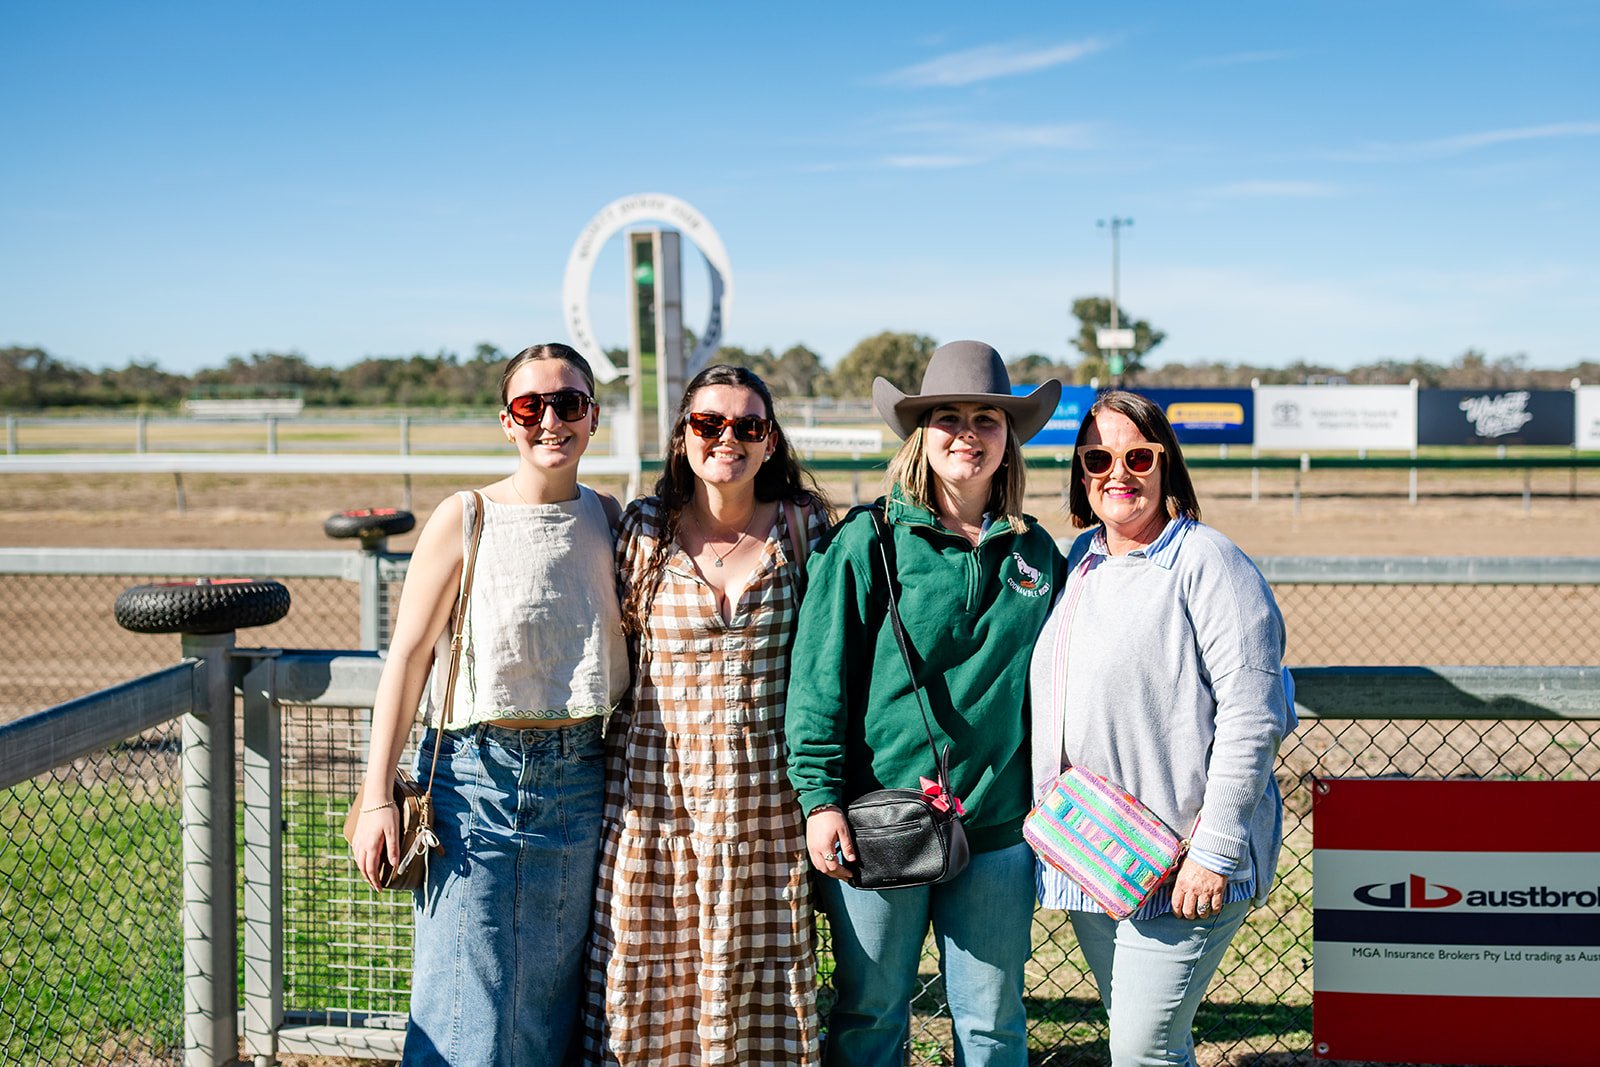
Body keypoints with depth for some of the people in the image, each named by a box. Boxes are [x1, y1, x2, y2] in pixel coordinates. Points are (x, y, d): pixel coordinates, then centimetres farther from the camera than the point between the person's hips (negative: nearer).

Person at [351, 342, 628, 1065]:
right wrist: (377, 797, -8)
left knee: (550, 1000, 12)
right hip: (477, 775, -3)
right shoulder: (465, 521, -5)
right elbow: (408, 656, -4)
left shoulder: (606, 518, 7)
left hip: (579, 780, 4)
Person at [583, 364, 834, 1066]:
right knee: (651, 975, 3)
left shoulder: (803, 523, 2)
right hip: (655, 788, 0)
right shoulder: (644, 530, 1)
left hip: (764, 790, 0)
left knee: (758, 971, 5)